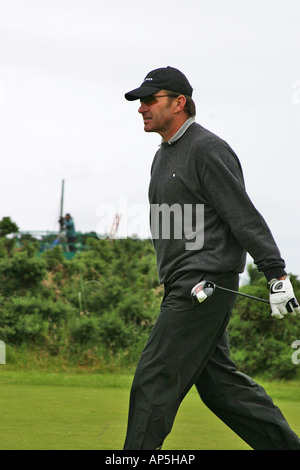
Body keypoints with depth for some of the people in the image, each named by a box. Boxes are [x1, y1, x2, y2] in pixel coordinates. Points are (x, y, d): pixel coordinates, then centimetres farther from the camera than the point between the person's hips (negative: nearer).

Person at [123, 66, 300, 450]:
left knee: (155, 379, -10)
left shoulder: (207, 150, -11)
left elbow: (245, 217, -16)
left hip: (206, 284, -10)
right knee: (218, 380, 11)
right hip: (184, 287, 10)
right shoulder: (164, 156, 19)